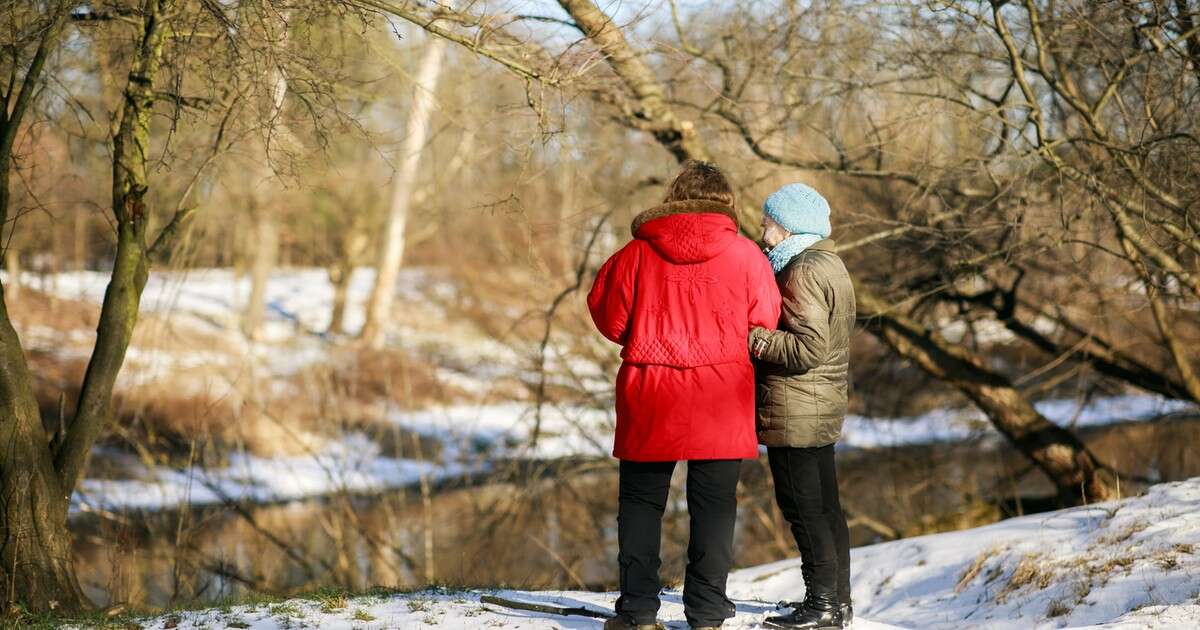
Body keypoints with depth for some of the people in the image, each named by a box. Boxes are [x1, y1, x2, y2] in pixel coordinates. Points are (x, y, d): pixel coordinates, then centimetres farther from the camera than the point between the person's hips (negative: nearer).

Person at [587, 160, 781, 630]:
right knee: (713, 504, 5)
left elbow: (607, 313, 4)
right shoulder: (745, 254, -1)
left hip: (649, 396, 1)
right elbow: (764, 322, 4)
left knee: (641, 501, 10)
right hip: (721, 396, 0)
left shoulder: (639, 252, -1)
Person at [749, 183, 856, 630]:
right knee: (825, 506, 14)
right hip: (824, 409, 10)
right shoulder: (830, 265, 16)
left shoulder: (803, 271, -16)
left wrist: (751, 338, -19)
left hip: (795, 415, -10)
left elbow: (808, 347, -23)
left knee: (803, 509, -6)